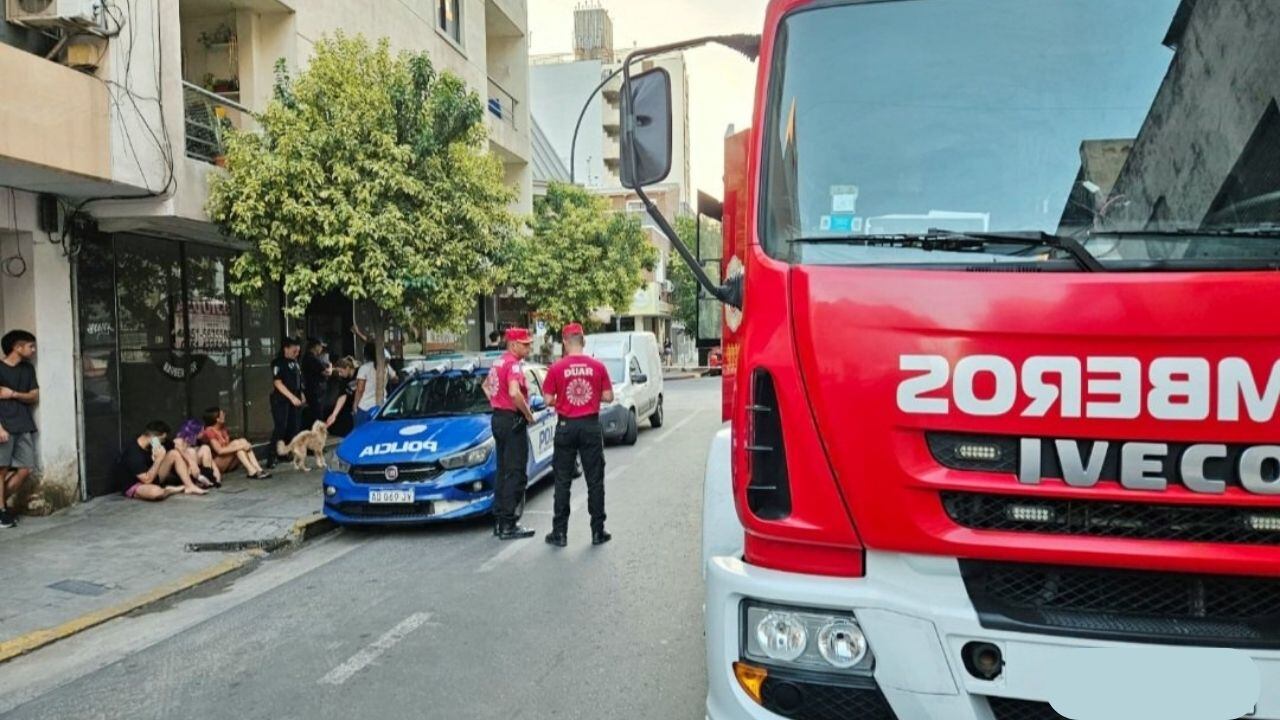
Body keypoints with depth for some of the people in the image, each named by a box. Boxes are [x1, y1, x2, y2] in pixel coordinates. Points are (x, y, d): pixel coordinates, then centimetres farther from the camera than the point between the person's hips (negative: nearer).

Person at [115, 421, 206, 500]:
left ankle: (190, 487, -11)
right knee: (156, 491, -44)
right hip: (134, 487, -9)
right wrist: (159, 459, -28)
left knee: (174, 453, -4)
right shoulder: (133, 454, -29)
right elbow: (147, 480, -29)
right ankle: (177, 489, -9)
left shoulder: (150, 445, -3)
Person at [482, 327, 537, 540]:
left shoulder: (499, 363, 15)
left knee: (503, 472, 15)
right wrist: (529, 414, -18)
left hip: (498, 418, 10)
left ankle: (499, 520, 20)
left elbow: (486, 385, 31)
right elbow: (515, 393, -31)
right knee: (516, 474, -6)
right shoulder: (513, 364, -16)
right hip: (513, 420, -10)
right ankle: (508, 524, -6)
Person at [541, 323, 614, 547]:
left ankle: (560, 533, 11)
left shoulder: (557, 368, -7)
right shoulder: (598, 366, -4)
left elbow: (548, 400, -6)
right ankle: (598, 532, 12)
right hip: (591, 426, 1)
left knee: (562, 482, 8)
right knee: (595, 480, 9)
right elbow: (608, 397, -1)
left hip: (566, 426, -1)